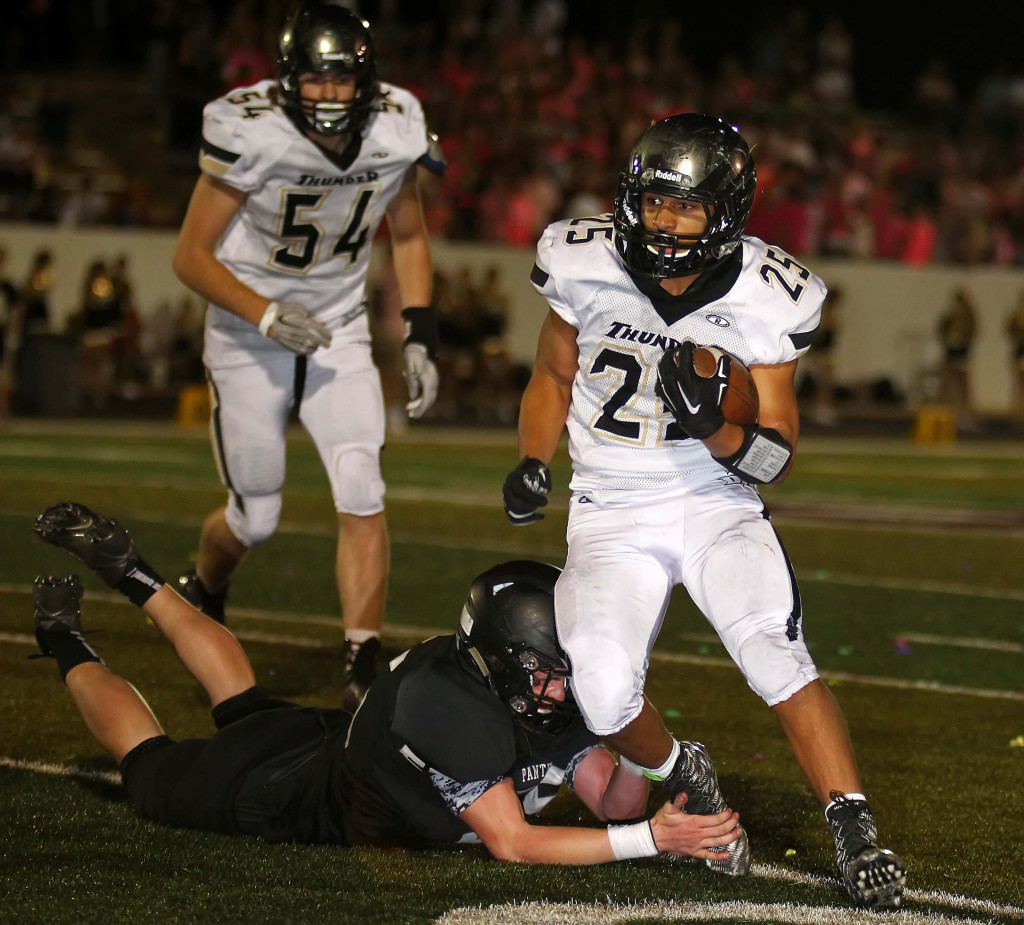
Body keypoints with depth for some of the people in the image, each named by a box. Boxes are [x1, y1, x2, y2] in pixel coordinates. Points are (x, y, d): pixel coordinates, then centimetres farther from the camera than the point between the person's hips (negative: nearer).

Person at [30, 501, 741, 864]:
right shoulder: (450, 708, -45)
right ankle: (69, 646, 39)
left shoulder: (556, 696, -22)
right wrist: (651, 839, -51)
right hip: (303, 801, -7)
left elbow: (613, 805, -16)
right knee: (154, 773, 18)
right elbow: (510, 844, -45)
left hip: (348, 748, 7)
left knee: (247, 705, 35)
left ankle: (134, 576, 47)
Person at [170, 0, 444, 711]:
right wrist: (265, 314, -29)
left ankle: (363, 671, -9)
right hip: (250, 340, -3)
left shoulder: (394, 130, -12)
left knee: (363, 498, -14)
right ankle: (201, 593, 42)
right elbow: (191, 257, -16)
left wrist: (421, 337, 0)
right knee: (256, 519, 7)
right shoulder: (252, 134, -24)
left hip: (339, 333, 3)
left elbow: (409, 235, 7)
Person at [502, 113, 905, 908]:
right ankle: (684, 780, 11)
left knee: (775, 650, -26)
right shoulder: (587, 266, -8)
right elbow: (553, 377, 12)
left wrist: (715, 429, -26)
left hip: (716, 506, -1)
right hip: (612, 514, 1)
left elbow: (778, 455, -6)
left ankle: (856, 834, -17)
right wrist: (532, 464, -3)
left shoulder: (766, 301, -11)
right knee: (604, 692, -21)